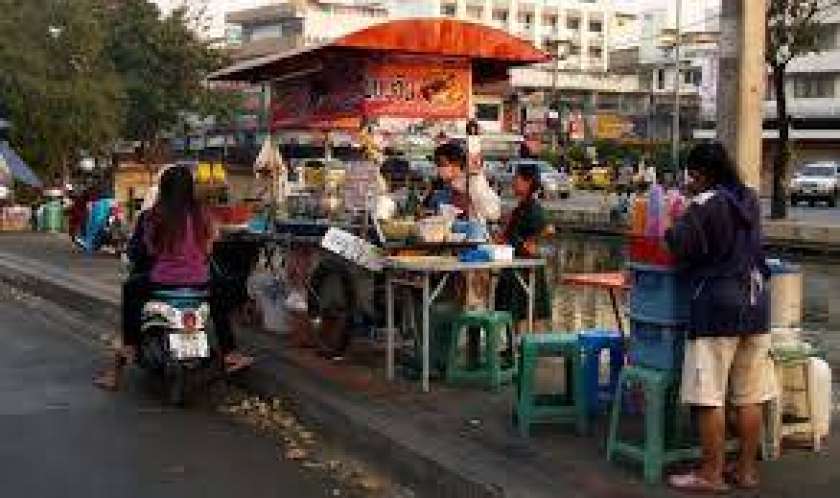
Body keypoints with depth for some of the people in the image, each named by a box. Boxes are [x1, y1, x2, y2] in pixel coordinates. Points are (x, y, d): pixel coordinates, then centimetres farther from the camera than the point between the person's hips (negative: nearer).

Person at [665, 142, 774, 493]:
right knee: (750, 397, 11)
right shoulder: (750, 200, 11)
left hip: (717, 306, -7)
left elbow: (681, 247, -16)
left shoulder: (706, 204, -11)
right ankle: (746, 469, 20)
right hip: (755, 304, 8)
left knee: (709, 397, -1)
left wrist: (673, 225, 4)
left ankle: (711, 474, 4)